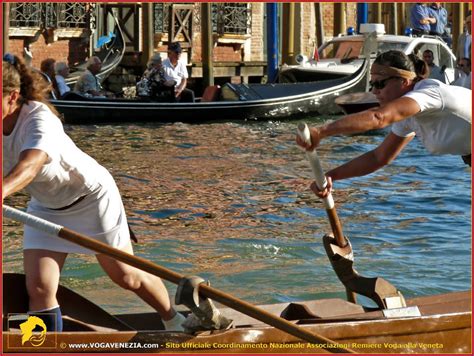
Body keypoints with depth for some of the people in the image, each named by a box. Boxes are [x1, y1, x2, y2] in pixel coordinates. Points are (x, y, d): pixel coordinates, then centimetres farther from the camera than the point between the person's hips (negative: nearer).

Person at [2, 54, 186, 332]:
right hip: (45, 206, 6)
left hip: (90, 198, -6)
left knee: (126, 276, 8)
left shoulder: (40, 120, -36)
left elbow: (31, 164, -56)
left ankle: (175, 321, 33)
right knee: (39, 288, -10)